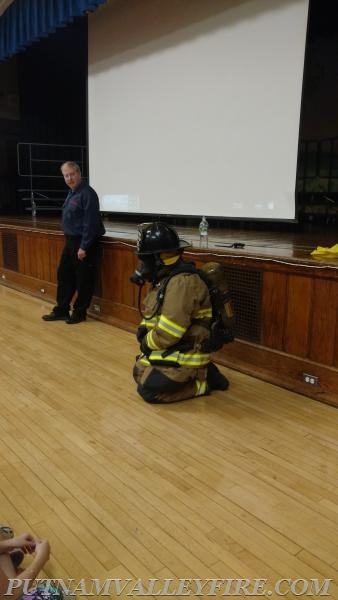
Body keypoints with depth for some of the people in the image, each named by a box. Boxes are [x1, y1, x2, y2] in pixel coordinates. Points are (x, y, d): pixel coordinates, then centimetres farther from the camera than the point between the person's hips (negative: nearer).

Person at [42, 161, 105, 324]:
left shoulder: (87, 193, -17)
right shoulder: (72, 192, 12)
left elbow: (90, 223, -21)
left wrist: (84, 247, -22)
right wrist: (70, 242, 16)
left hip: (84, 243, -10)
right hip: (71, 241, 10)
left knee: (83, 279, 1)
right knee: (64, 275, 14)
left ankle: (79, 312, 14)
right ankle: (61, 310, 24)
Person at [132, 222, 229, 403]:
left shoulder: (182, 283, -28)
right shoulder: (164, 278, 6)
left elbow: (167, 333, -29)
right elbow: (153, 313, 19)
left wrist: (146, 343, -11)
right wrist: (143, 330, -1)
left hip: (186, 355, -10)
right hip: (171, 349, 10)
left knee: (148, 390, -11)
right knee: (139, 374, 17)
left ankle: (204, 381, 1)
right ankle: (196, 373, 16)